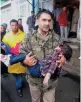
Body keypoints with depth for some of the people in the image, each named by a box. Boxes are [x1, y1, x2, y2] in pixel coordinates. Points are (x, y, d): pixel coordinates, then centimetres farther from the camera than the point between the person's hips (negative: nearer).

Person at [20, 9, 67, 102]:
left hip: (51, 79, 1)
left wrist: (63, 58, -21)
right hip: (34, 79, 0)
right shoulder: (29, 38, -12)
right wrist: (25, 61, -29)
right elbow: (20, 54, -8)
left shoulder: (56, 38, -7)